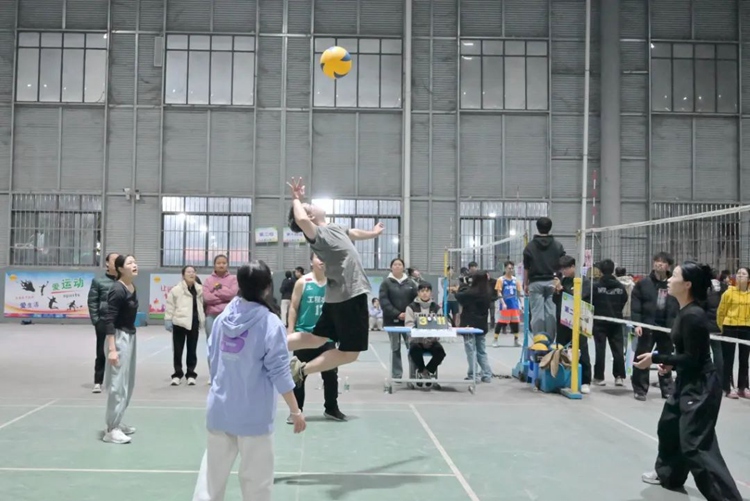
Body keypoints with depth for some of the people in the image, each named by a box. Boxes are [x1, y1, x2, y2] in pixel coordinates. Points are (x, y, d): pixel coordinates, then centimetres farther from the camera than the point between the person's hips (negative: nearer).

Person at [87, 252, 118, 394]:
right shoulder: (98, 281, 0)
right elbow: (92, 302, -1)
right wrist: (95, 320, -7)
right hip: (104, 322, -2)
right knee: (101, 353, 3)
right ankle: (98, 382, 11)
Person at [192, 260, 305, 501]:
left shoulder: (223, 317, 1)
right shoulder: (271, 323, -15)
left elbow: (213, 357, 11)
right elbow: (278, 371, -14)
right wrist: (295, 410, -6)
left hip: (219, 408, 5)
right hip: (253, 414, -5)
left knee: (212, 473, 16)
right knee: (256, 479, 8)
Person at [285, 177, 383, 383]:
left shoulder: (332, 228, 13)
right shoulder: (317, 234, -16)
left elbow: (353, 233, 35)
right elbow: (301, 220, -39)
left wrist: (372, 233, 53)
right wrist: (296, 199, -20)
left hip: (342, 295, 9)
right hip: (350, 295, -9)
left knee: (317, 338, 16)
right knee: (349, 352, -3)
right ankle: (302, 369, 0)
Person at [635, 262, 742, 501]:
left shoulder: (693, 316, -25)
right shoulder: (685, 311, 4)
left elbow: (692, 358, -22)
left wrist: (656, 358, -19)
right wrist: (670, 362, 8)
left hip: (701, 386, -11)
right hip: (687, 382, 11)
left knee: (695, 446, -10)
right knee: (668, 426, 25)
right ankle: (668, 474, 46)